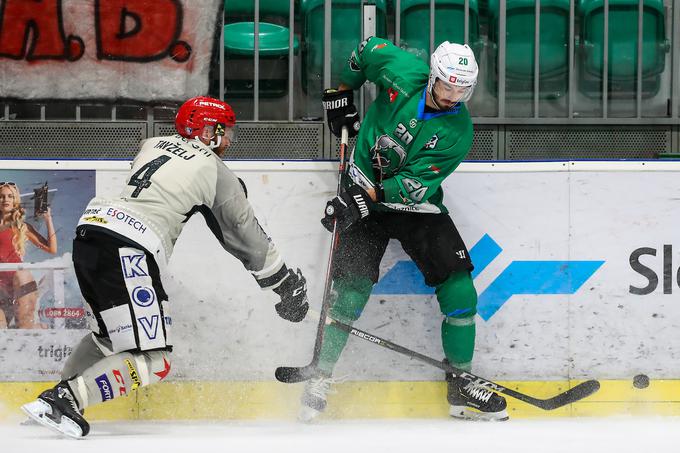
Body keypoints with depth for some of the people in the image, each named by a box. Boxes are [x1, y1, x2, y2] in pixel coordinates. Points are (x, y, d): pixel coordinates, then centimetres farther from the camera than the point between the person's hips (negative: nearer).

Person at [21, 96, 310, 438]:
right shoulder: (217, 173, 6)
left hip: (90, 229, 8)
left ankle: (50, 404, 26)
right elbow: (244, 235, 13)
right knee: (152, 362, -9)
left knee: (111, 331, 29)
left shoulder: (153, 145, 22)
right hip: (127, 251, -8)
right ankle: (61, 401, -21)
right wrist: (285, 281, 25)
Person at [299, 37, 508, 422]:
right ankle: (322, 377, 1)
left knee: (459, 289, -7)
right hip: (363, 193, -1)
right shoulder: (403, 72, -16)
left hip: (416, 204, 1)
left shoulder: (459, 131, -18)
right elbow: (366, 50, 6)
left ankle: (461, 385, 6)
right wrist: (340, 97, 9)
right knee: (352, 287, -12)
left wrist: (365, 198, -33)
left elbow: (415, 185, -23)